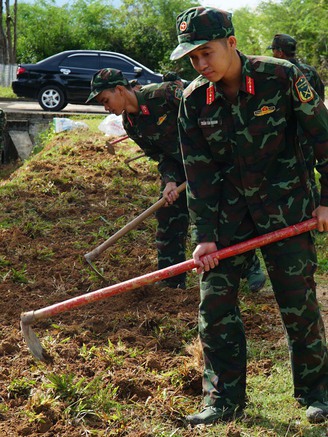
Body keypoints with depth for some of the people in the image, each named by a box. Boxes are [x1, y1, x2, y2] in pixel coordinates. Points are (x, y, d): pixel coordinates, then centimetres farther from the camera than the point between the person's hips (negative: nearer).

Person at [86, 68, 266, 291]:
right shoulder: (130, 124, -1)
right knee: (168, 218, 5)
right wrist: (170, 181, -14)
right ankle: (172, 280, 17)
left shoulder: (164, 94, -25)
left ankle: (252, 268, 17)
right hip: (179, 167, 7)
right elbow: (161, 156, 1)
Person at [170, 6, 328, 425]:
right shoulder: (194, 100, -5)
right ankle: (224, 399, 13)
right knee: (215, 301, 0)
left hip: (284, 204, -3)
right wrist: (204, 236, -7)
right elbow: (199, 172, -3)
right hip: (228, 207, 3)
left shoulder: (281, 77, -14)